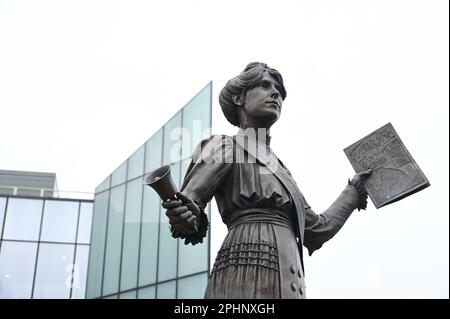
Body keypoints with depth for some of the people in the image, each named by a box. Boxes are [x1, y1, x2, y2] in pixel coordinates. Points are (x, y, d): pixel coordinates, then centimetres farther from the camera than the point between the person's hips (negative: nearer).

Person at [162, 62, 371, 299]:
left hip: (286, 284, 7)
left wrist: (354, 190, 42)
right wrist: (187, 219, -28)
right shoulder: (225, 147, 7)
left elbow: (317, 229, 31)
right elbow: (187, 204, -5)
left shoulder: (280, 169, 28)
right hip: (248, 280, -7)